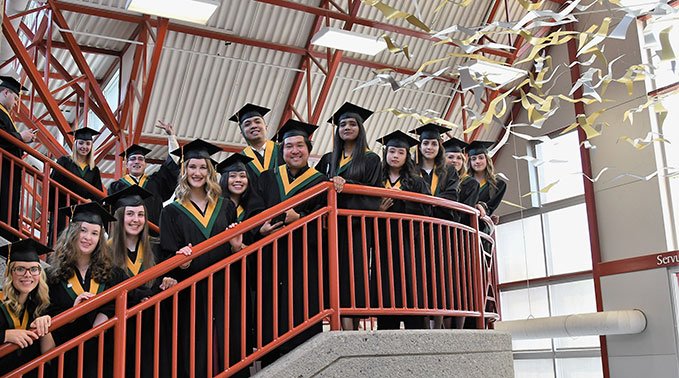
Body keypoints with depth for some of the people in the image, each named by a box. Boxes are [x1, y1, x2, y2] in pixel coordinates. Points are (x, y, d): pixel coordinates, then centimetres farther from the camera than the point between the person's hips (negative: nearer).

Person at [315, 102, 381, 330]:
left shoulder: (370, 159, 10)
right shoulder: (329, 160, 20)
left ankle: (350, 327, -8)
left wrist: (345, 183, -14)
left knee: (354, 275, -10)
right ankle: (346, 330, -5)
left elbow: (373, 191, -2)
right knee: (338, 275, -5)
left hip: (358, 225, -3)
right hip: (334, 224, 3)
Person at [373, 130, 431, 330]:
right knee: (385, 296, -3)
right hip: (383, 244, 1)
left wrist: (399, 198, -8)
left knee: (409, 290, -7)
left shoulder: (416, 182, 13)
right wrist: (378, 209, -10)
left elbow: (426, 210, -1)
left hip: (408, 241, -1)